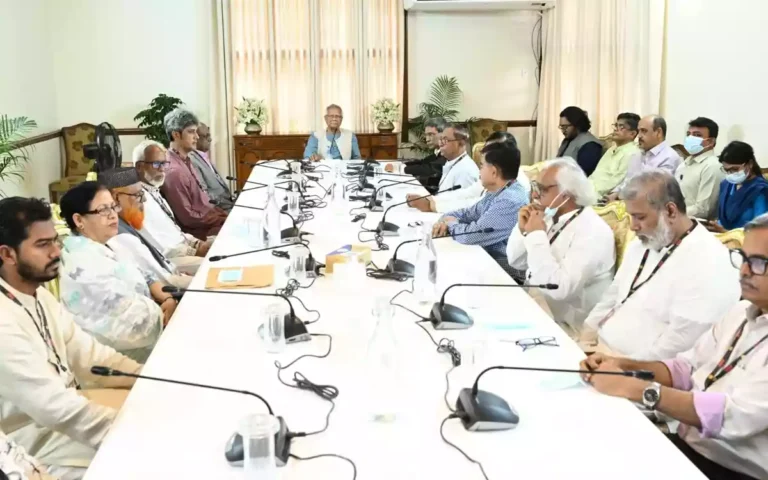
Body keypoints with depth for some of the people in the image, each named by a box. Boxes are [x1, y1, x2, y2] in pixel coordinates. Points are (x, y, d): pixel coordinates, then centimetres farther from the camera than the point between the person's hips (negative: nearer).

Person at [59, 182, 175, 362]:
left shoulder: (104, 247, 10)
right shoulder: (81, 260, -20)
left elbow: (142, 277, 11)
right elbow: (123, 305, -24)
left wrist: (169, 298, -7)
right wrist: (166, 309, -12)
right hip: (131, 344, -9)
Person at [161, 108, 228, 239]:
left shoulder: (185, 161, 10)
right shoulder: (174, 170, -20)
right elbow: (187, 218, -20)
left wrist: (224, 215, 3)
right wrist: (223, 220, -14)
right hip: (201, 231, -9)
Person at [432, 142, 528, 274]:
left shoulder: (510, 201, -25)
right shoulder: (495, 192, 8)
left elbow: (470, 235, -27)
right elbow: (469, 213, 19)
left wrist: (452, 224, -6)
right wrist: (446, 220, -1)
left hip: (502, 267, -8)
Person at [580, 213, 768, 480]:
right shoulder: (741, 312, 9)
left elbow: (736, 417, -25)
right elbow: (687, 367, 12)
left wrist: (636, 388, -25)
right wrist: (624, 366, -5)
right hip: (685, 442, 7)